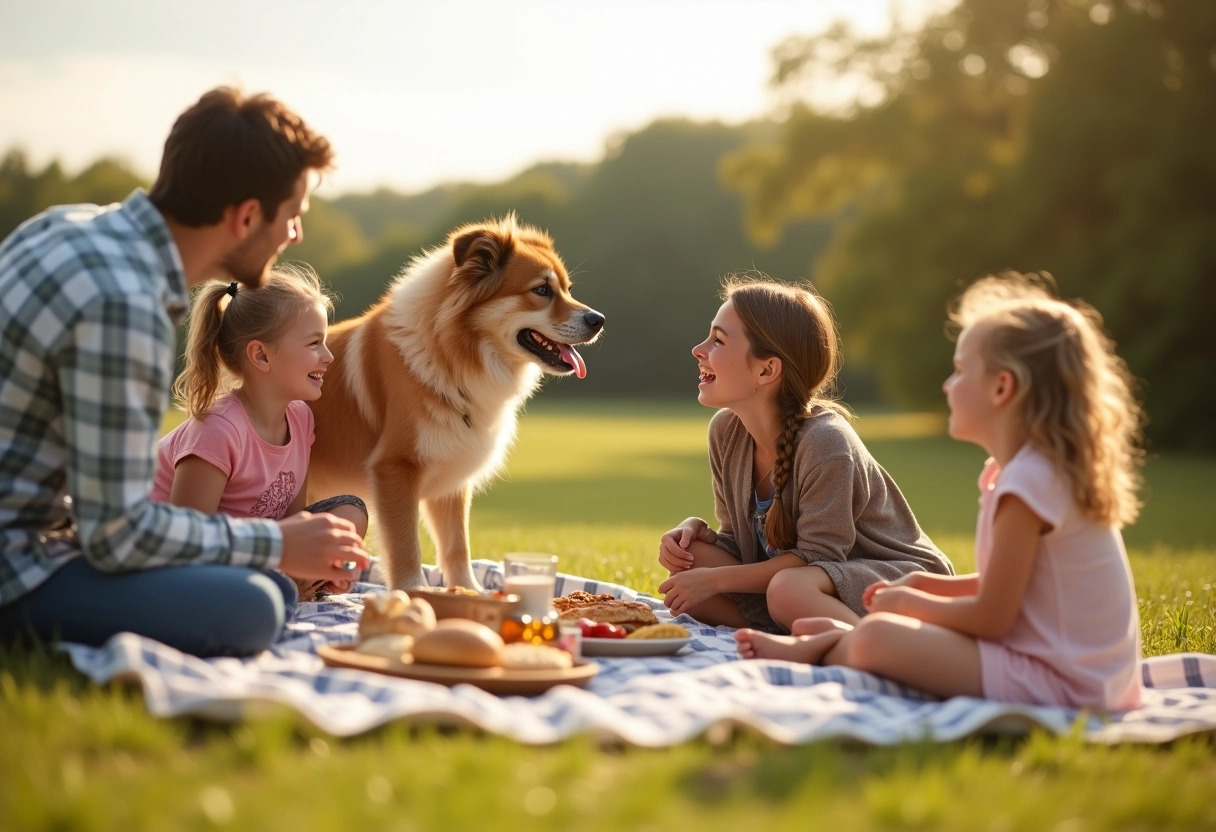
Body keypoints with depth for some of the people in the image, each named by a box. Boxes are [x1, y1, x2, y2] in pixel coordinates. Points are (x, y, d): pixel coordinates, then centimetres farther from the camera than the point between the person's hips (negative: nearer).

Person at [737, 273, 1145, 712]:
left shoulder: (1027, 482, -20)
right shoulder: (1049, 469, 11)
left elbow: (991, 617, -19)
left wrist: (909, 602, -3)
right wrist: (927, 585, 13)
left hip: (1056, 682, -11)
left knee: (876, 637, -16)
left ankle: (817, 651, 12)